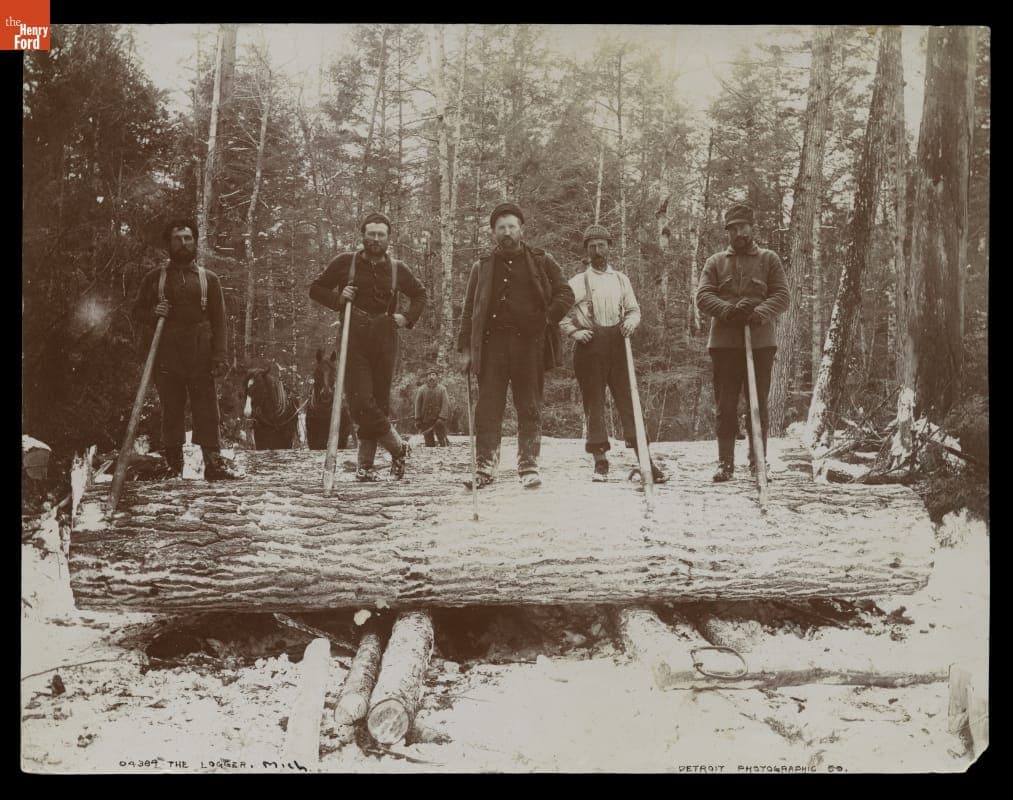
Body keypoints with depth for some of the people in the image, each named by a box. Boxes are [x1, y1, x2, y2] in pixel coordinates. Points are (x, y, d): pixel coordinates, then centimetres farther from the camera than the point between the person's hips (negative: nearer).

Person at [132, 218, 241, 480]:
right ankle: (173, 464, 10)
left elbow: (219, 320, 5)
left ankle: (214, 462, -3)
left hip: (200, 357, -1)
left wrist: (220, 357, -6)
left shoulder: (208, 279, 10)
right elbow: (137, 311, 16)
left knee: (207, 408, -5)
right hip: (166, 358, 1)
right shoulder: (154, 278, 11)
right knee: (170, 410, 3)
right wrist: (153, 313, -8)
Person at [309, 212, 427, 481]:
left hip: (385, 342, 2)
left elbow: (420, 294, 26)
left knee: (379, 403, 2)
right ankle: (398, 447, 5)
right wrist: (338, 299, -7)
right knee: (361, 402, -13)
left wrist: (408, 318, 9)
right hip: (354, 341, -2)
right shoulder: (345, 263, 6)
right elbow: (316, 288, 12)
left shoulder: (398, 270, 11)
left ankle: (365, 464, 12)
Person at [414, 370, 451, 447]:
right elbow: (418, 405, 3)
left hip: (439, 420, -1)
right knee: (429, 442, 3)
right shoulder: (421, 389, 3)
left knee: (443, 440, -3)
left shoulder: (442, 389, -1)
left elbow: (446, 404, -7)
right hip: (426, 420, 1)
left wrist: (442, 418, -17)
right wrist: (418, 420, -3)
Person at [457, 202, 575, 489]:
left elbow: (565, 294, 10)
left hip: (530, 342, -1)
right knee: (488, 407, -3)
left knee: (530, 408, 1)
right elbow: (469, 311, 13)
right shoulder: (482, 267, 14)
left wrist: (548, 320, -6)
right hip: (492, 343, 1)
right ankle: (486, 466, 1)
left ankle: (528, 466, 6)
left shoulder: (542, 261, 10)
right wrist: (465, 349, 6)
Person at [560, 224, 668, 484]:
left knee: (628, 398, -4)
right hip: (589, 346, -1)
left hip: (617, 343, 1)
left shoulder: (621, 279, 17)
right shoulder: (577, 282, 10)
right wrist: (575, 332, -9)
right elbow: (563, 316, 9)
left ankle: (644, 459, -5)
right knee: (594, 402, -1)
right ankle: (600, 462, 4)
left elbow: (634, 309, 17)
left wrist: (630, 322, -5)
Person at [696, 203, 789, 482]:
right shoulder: (715, 262, 13)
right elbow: (703, 297, 0)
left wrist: (761, 312, -20)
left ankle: (758, 461, 12)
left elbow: (781, 296, 1)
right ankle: (725, 462, 7)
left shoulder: (769, 259, 11)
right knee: (725, 405, 1)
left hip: (760, 341, 0)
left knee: (759, 403, 4)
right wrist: (729, 309, -19)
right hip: (724, 341, 1)